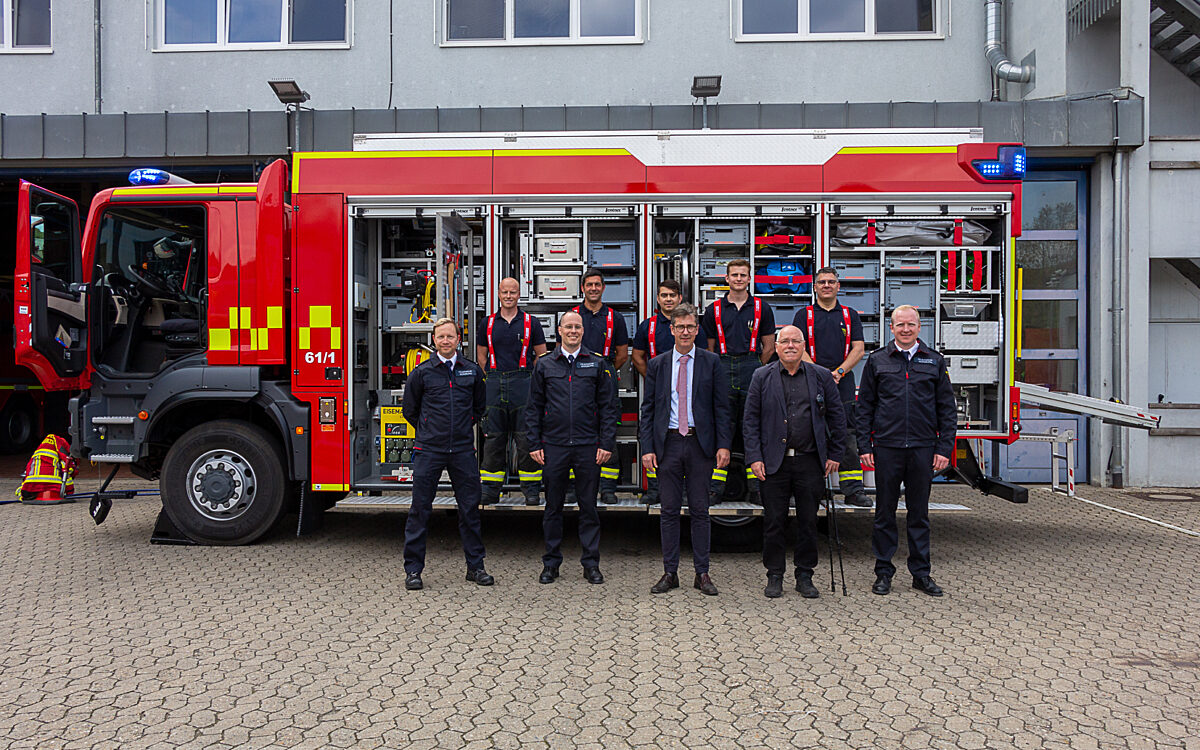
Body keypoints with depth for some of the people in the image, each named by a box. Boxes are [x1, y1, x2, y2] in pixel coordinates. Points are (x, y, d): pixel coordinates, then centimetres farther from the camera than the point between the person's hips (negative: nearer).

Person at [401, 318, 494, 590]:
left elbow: (480, 406, 21)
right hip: (429, 450, -2)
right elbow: (410, 410, 12)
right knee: (420, 510, 2)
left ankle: (475, 566, 18)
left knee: (470, 509, 7)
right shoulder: (422, 372, 1)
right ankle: (413, 570, 12)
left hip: (463, 450, 2)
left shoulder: (472, 371, 6)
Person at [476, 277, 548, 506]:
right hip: (495, 384, 2)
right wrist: (492, 375, 9)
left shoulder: (531, 323, 4)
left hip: (523, 383, -2)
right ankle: (490, 489, 12)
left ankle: (531, 489, 5)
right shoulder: (488, 323, 10)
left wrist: (526, 375, 3)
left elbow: (541, 355, 9)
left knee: (526, 437, -2)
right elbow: (481, 354, 18)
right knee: (493, 437, 5)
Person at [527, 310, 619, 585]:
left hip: (588, 446, -1)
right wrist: (534, 444, 2)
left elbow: (608, 407, 4)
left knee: (588, 505, 5)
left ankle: (591, 564, 15)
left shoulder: (598, 364, 5)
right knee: (553, 506, 7)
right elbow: (534, 408, 9)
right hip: (553, 446, 1)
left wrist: (607, 444, -3)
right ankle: (551, 563, 18)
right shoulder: (544, 365, 7)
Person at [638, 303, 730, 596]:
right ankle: (670, 572, 14)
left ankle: (702, 573, 13)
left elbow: (721, 407, 2)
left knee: (700, 511, 4)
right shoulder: (657, 364, 7)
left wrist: (723, 445, -7)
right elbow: (647, 409, 6)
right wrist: (647, 448, -2)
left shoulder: (711, 362, 4)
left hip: (700, 443, -1)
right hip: (668, 443, 1)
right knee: (669, 511, 5)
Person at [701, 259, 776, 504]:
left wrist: (754, 369, 11)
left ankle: (756, 487, 5)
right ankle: (715, 489, 1)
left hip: (753, 371, 0)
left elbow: (769, 347, 13)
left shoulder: (762, 309, 9)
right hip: (722, 371, 0)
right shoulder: (714, 310, 10)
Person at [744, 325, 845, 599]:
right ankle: (774, 576, 16)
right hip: (774, 462, -1)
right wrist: (755, 458, -4)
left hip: (810, 461, 1)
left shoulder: (821, 376, 7)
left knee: (809, 522, 7)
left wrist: (834, 455, 5)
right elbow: (751, 420, 3)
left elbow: (837, 418, 10)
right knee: (774, 521, 3)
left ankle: (805, 577, 19)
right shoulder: (762, 377, 5)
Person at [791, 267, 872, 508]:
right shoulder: (804, 315, 8)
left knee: (847, 437, 0)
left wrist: (839, 372, -10)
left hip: (843, 384, 1)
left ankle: (853, 490, 3)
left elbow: (858, 349, 5)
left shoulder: (850, 315, 13)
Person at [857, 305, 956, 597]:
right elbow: (865, 406, 5)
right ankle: (883, 572, 15)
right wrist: (864, 446, -2)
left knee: (919, 513, 9)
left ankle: (921, 573, 18)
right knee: (885, 512, 5)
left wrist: (944, 448, -1)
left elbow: (947, 409, 7)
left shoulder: (935, 362, 7)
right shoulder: (877, 361, 5)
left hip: (923, 448, 1)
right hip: (886, 448, -1)